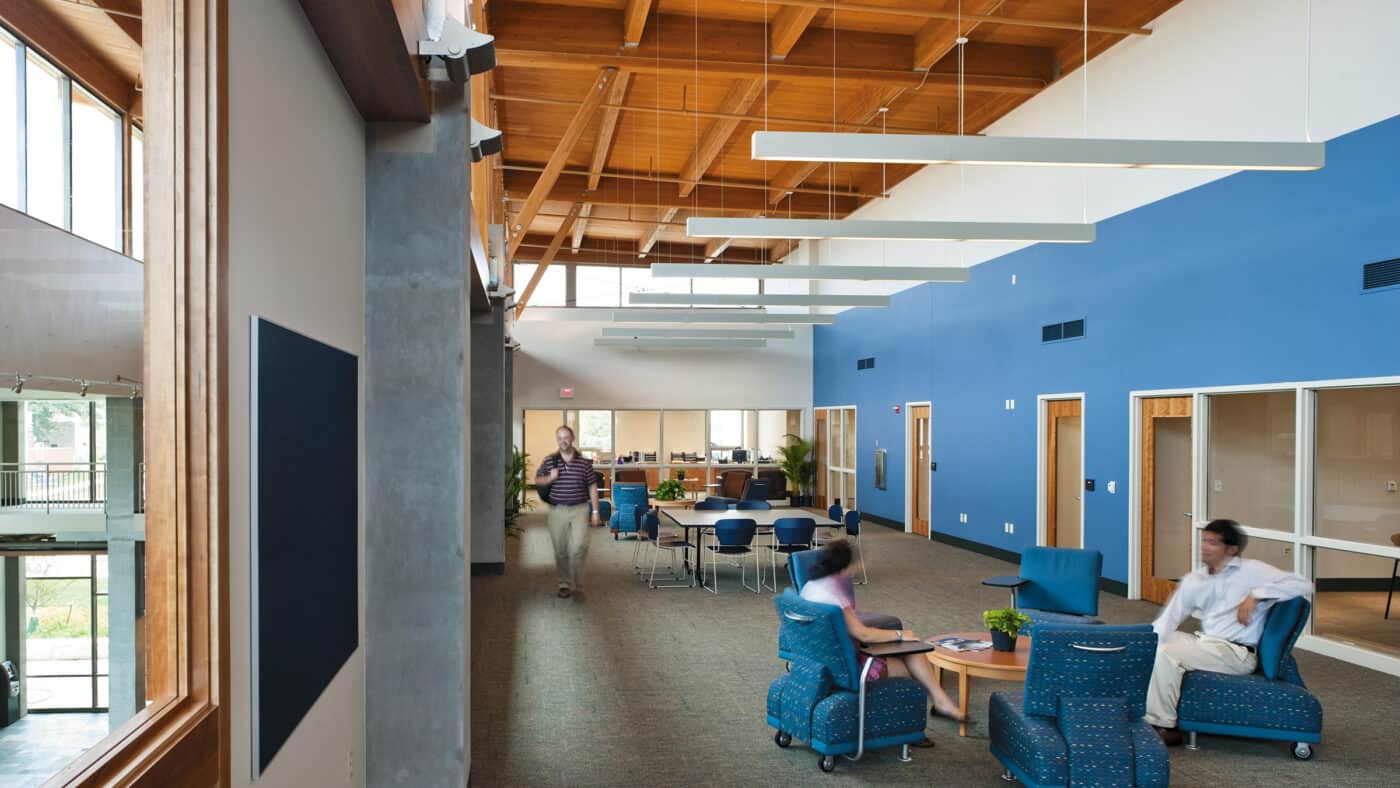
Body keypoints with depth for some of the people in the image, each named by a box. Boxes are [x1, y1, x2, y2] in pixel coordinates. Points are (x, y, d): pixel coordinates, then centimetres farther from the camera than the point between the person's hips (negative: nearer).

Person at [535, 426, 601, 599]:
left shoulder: (584, 462, 1)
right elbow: (537, 480, 12)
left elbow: (592, 487, 5)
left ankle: (577, 586, -4)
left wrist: (595, 511, 1)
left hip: (580, 509, -1)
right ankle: (564, 584, 22)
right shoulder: (549, 461, 3)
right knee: (561, 550, 8)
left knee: (579, 547, -14)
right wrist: (550, 478, -10)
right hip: (557, 510, 2)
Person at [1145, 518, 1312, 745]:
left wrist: (1256, 595, -21)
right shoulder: (1194, 580, 10)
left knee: (1167, 654, -25)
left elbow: (1304, 585, -13)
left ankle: (1164, 725, -14)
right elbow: (1166, 621, 4)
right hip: (1203, 641, 7)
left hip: (1236, 652, -7)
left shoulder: (1251, 571, -4)